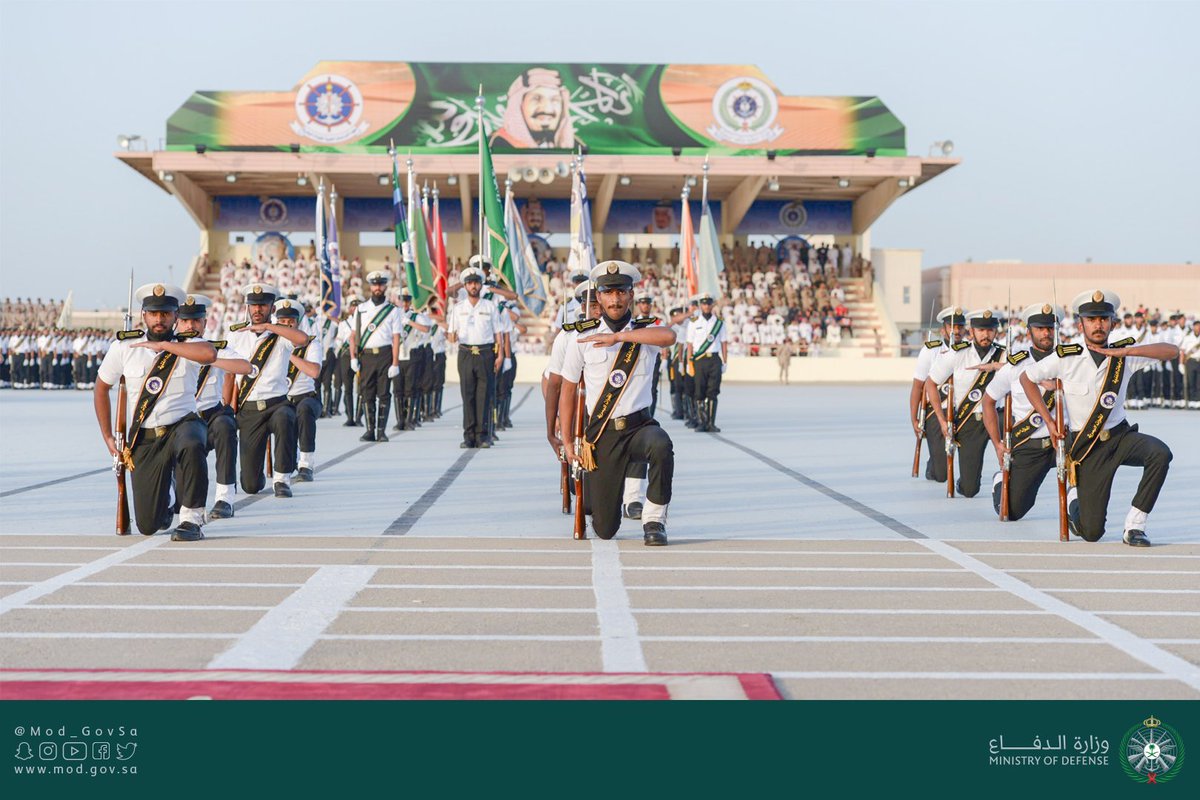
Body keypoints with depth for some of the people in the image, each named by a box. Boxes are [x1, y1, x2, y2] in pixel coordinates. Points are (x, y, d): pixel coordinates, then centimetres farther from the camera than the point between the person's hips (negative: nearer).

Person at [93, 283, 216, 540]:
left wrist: (163, 345, -22)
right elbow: (101, 388, 16)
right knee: (148, 526, 0)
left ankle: (191, 519, -26)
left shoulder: (187, 345, -4)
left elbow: (210, 354, -30)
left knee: (191, 445, -42)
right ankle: (163, 507, 41)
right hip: (144, 439, 2)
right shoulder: (123, 348, 2)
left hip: (183, 425, -2)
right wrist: (108, 437, 13)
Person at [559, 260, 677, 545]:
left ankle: (654, 521, -19)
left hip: (640, 426, 0)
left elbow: (669, 336, -24)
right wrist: (567, 442, 7)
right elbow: (568, 390, 10)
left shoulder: (645, 332, 2)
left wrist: (618, 337, -23)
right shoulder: (582, 339, 3)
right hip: (601, 434, 1)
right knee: (604, 530, 1)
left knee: (661, 445, -39)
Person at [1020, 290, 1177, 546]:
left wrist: (1124, 352, -22)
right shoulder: (1065, 358, -6)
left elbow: (1172, 351, -12)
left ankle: (1134, 525, -17)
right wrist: (1049, 421, 3)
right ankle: (1075, 499, 35)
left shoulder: (1125, 354, -2)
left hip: (1121, 436, 2)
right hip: (1086, 446, -2)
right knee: (1091, 532, -5)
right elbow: (1027, 378, 7)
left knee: (1160, 453, -32)